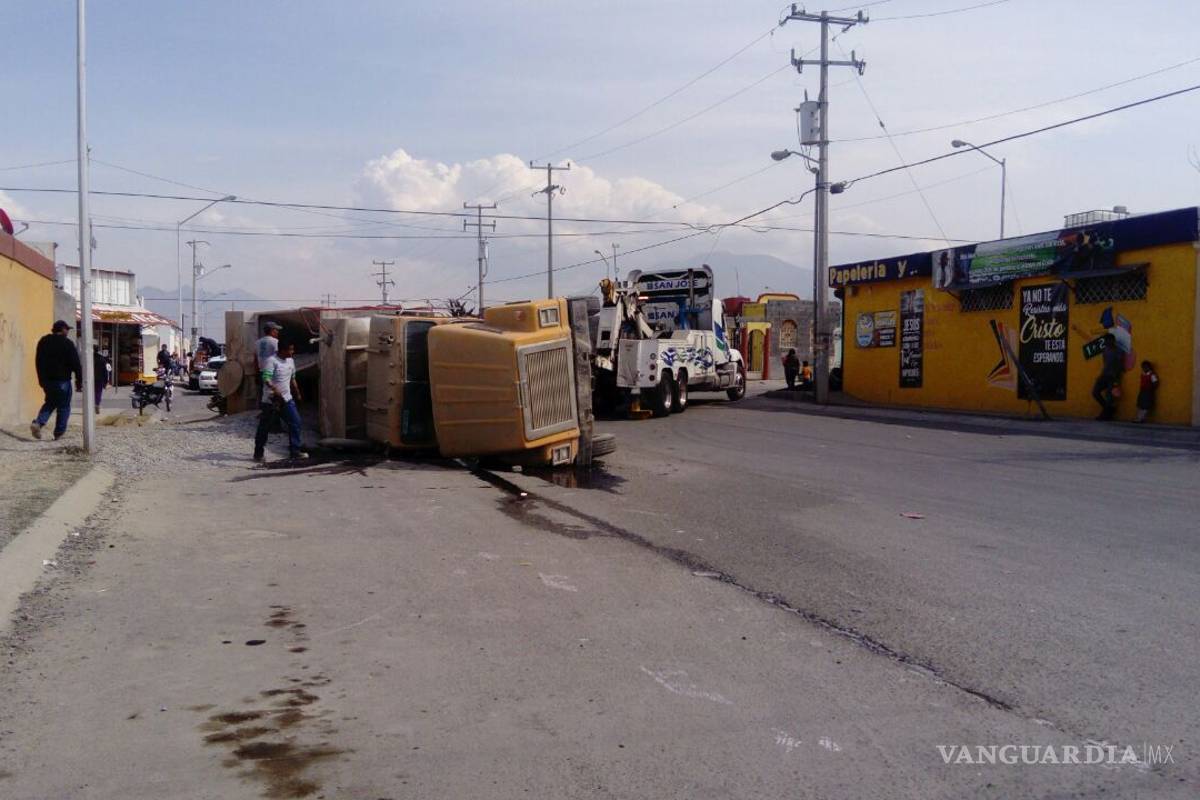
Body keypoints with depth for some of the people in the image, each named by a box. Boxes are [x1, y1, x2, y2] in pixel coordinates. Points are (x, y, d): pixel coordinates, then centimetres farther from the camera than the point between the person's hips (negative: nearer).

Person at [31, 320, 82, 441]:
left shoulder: (43, 341, 10)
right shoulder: (67, 343, -10)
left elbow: (38, 361, 18)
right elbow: (76, 365, -12)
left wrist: (41, 379, 25)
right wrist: (79, 382, -6)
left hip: (46, 380, 6)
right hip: (62, 380, -6)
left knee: (50, 403, 20)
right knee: (63, 407, 4)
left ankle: (38, 423, -3)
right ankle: (59, 433, 5)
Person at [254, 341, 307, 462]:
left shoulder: (290, 361, 9)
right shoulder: (271, 361, -15)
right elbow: (266, 378, -27)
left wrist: (297, 393, 27)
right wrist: (275, 389, -41)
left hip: (287, 399, 6)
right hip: (271, 400, -6)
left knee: (295, 422, -4)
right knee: (264, 427, 4)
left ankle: (295, 450, 2)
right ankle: (258, 454, 16)